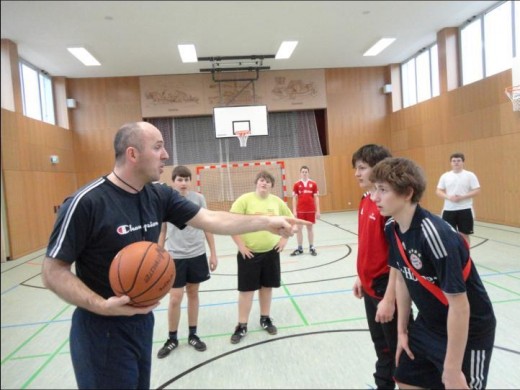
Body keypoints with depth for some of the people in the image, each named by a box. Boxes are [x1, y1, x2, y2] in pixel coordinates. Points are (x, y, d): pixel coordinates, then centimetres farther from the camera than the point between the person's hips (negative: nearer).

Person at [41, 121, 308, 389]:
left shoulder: (159, 196, -4)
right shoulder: (86, 202, -22)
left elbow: (211, 220, -6)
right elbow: (53, 272, -17)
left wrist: (266, 222, -10)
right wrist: (101, 305, -30)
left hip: (142, 321, 7)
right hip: (103, 331, -6)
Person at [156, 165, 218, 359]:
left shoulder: (198, 198, -4)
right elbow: (161, 231, 3)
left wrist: (213, 253, 3)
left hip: (197, 254, 2)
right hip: (174, 256, -1)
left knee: (193, 293, 14)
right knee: (175, 298, 2)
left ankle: (193, 335, 30)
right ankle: (172, 339, 24)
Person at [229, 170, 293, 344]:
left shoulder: (277, 201, 1)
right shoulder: (244, 199, -12)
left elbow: (290, 219, 16)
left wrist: (284, 238, 6)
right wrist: (241, 245, -15)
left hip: (271, 252, 4)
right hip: (249, 253, -4)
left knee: (267, 286, 15)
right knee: (247, 289, 4)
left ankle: (265, 319, 34)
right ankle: (242, 326, 19)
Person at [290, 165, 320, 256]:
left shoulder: (313, 184, 2)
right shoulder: (296, 184, 0)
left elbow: (316, 198, 4)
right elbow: (294, 198, 2)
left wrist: (317, 211, 0)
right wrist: (294, 211, -5)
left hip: (311, 210, 0)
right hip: (300, 210, 0)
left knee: (310, 228, 9)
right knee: (299, 229, 4)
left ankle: (312, 247, 19)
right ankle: (300, 248, 15)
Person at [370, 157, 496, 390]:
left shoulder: (435, 234, -31)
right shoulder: (391, 228, -9)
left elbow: (459, 305, -27)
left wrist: (452, 369, -20)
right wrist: (402, 330, 8)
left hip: (469, 333, -6)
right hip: (427, 326, 6)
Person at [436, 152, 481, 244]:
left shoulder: (470, 175, -1)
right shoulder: (445, 176, 5)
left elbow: (477, 191, -6)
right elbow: (438, 191, 4)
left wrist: (462, 197, -18)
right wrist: (449, 197, -14)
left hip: (465, 210, -2)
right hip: (448, 210, 2)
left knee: (464, 234, 6)